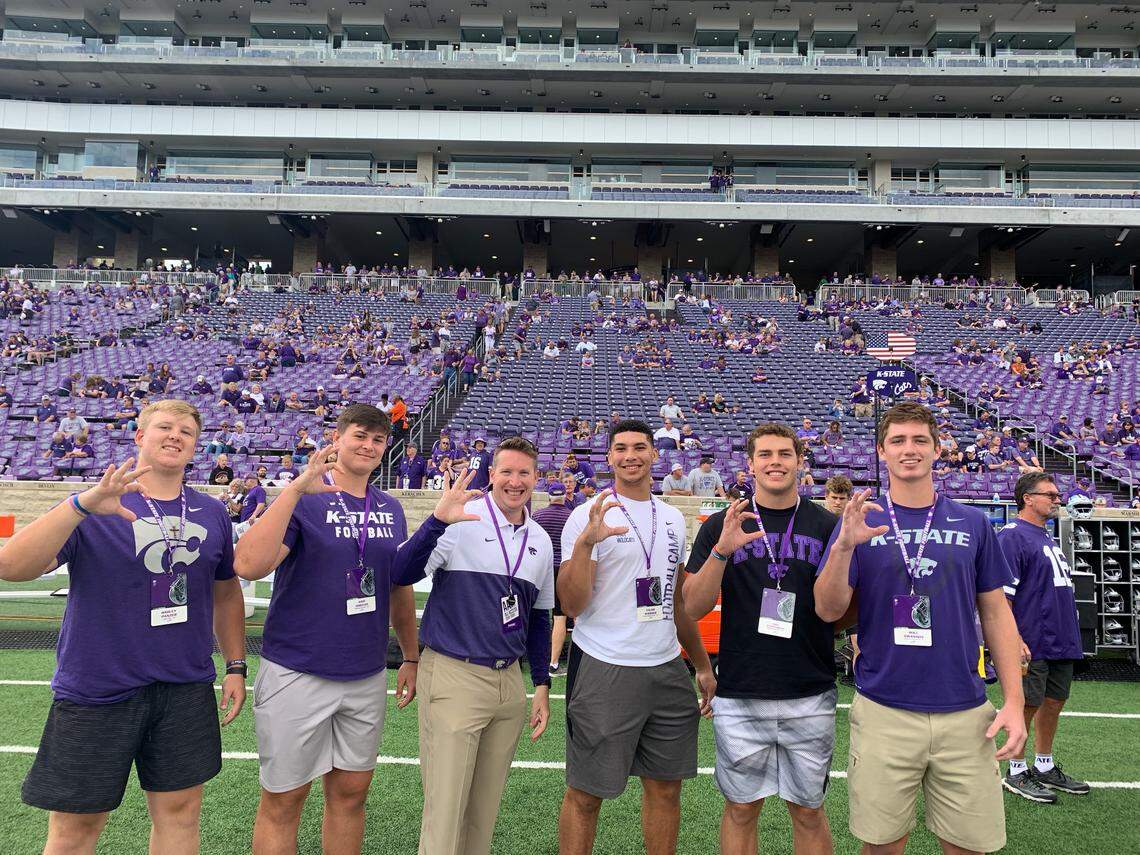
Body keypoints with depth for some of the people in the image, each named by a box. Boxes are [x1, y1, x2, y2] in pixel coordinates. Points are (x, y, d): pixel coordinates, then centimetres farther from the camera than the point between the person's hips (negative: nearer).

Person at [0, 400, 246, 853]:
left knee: (179, 814, 13)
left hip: (187, 690, 3)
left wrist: (235, 665, 10)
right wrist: (82, 505, -33)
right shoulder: (92, 509, -7)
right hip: (96, 694, -3)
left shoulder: (213, 514, 4)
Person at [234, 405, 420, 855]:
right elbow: (248, 565, -26)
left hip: (367, 678, 4)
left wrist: (411, 657, 17)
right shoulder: (300, 499, -9)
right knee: (283, 800, 9)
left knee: (350, 793, 16)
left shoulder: (391, 509, 6)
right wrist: (297, 487, -29)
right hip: (296, 674, -4)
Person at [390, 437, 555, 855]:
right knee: (446, 808, 1)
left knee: (486, 806, 17)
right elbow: (401, 575, -19)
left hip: (510, 682, 6)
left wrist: (542, 685, 15)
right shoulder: (462, 521, -10)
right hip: (454, 679, -6)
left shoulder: (541, 541, 9)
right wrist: (437, 521, -31)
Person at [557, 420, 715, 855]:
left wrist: (703, 666, 19)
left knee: (666, 787, 15)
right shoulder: (588, 517, -8)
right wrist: (585, 543, -27)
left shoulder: (674, 519, 11)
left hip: (667, 670, 6)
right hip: (603, 671, -5)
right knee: (586, 794, 6)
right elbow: (572, 606, -14)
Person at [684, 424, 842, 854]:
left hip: (810, 697, 0)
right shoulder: (721, 525, 2)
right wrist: (722, 550, -20)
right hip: (739, 696, 0)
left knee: (808, 810, 13)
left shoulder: (827, 525, 2)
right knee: (741, 807, 13)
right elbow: (693, 608, -4)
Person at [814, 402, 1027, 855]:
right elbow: (828, 610, -7)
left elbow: (995, 613, 8)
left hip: (964, 714, 2)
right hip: (883, 713, -1)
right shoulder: (859, 522, -1)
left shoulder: (973, 524, 5)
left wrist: (1014, 701, 1)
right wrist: (843, 547, -24)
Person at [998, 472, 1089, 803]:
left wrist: (1068, 634, 20)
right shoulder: (1012, 537, -13)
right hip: (1033, 645, -9)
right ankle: (1017, 772, 12)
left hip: (1061, 642, 9)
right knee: (1027, 705, 0)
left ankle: (1044, 767, 30)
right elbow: (1000, 594, -20)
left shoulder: (1049, 539, 17)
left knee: (1053, 703, 16)